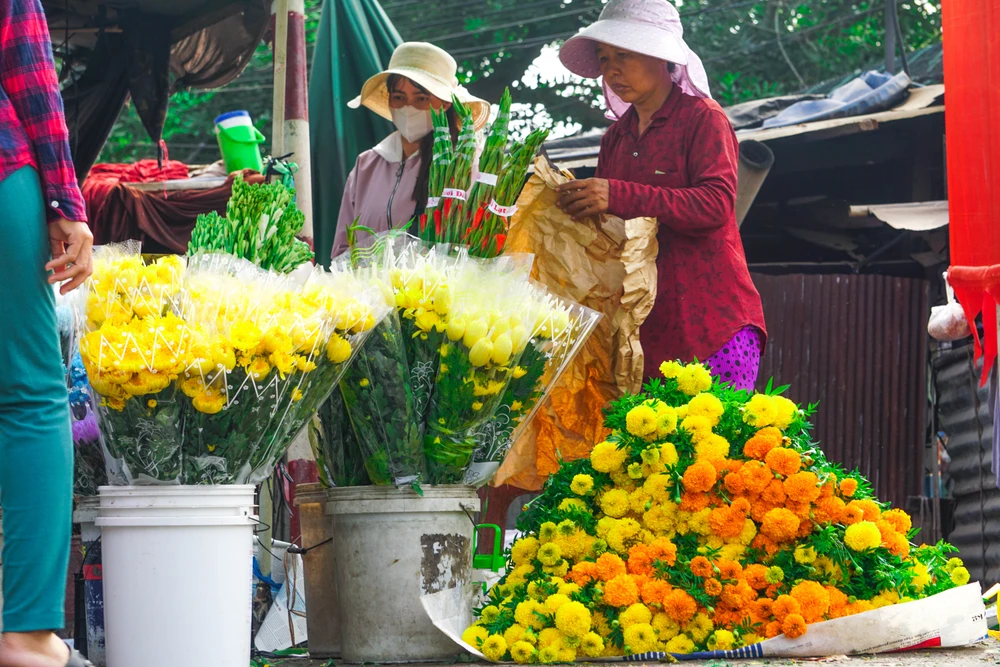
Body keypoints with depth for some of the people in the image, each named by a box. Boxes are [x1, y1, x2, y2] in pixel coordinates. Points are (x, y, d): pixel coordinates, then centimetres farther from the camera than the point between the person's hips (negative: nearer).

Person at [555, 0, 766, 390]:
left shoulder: (703, 119, -2)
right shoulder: (616, 137, 19)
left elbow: (718, 204, -18)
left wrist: (620, 197, -26)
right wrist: (575, 200, -2)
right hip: (645, 325, 6)